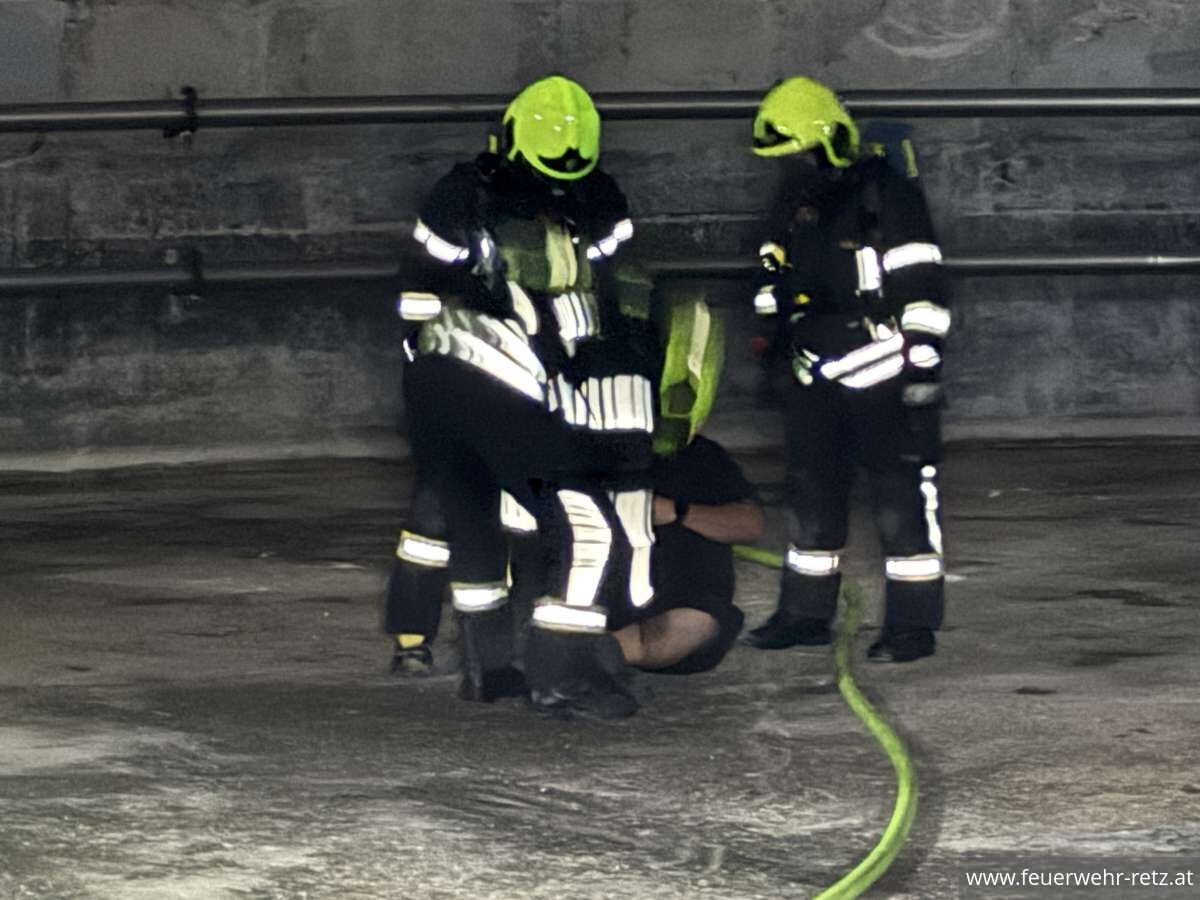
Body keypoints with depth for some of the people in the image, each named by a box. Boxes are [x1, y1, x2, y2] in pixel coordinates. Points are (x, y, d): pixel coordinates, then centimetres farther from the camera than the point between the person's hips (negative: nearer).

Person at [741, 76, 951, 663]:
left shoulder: (888, 198, -13)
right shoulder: (793, 208, 10)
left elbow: (924, 294, -14)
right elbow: (779, 283, 24)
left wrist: (923, 368, -16)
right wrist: (775, 332, 17)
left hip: (883, 373, -8)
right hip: (817, 381, 8)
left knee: (902, 500, -5)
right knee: (812, 497, 12)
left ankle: (913, 623, 0)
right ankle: (805, 614, 23)